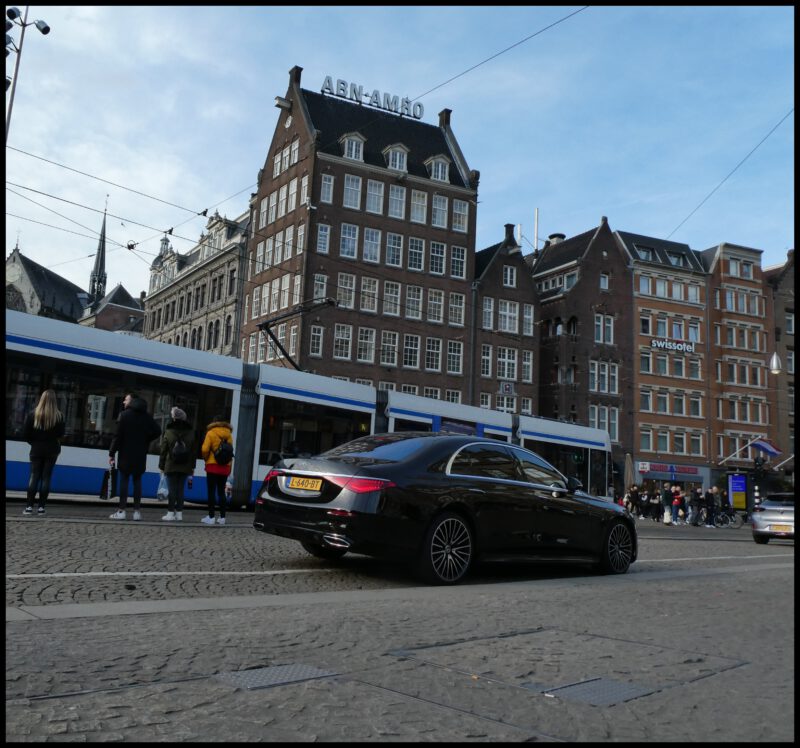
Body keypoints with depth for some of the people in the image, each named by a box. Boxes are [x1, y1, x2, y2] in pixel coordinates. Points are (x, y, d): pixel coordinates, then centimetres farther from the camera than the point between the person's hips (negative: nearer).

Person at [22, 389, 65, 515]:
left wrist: (34, 442, 11)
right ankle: (41, 507, 1)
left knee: (34, 477, 4)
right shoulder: (59, 416, -8)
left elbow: (25, 434, -5)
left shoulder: (33, 414, -5)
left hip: (36, 449, 1)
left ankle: (29, 506, -1)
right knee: (46, 478, 3)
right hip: (52, 450, 0)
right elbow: (61, 433, -6)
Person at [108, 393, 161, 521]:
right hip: (140, 456, 4)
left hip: (126, 454, -4)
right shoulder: (146, 416, 7)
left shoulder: (124, 415, -6)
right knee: (137, 481, 7)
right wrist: (145, 441, 10)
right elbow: (157, 431, 1)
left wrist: (111, 453, -6)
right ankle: (137, 511, 5)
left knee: (124, 480, 0)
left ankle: (121, 511, -2)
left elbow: (118, 436, -9)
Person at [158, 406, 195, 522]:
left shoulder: (168, 432, -3)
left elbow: (163, 451, 0)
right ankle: (179, 513, 7)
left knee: (172, 489, -1)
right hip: (185, 467, 3)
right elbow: (193, 451, 8)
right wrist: (192, 467, 12)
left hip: (171, 466, -2)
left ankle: (170, 513, -2)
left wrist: (161, 466, 6)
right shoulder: (190, 432, 5)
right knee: (180, 489, 6)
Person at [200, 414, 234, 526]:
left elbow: (205, 449, -12)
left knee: (211, 492, -1)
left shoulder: (211, 433, -6)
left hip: (213, 466, -4)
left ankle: (211, 517, -2)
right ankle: (222, 517, 10)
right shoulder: (229, 434, 8)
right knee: (221, 492, 11)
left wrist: (206, 459, 7)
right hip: (225, 467, 4)